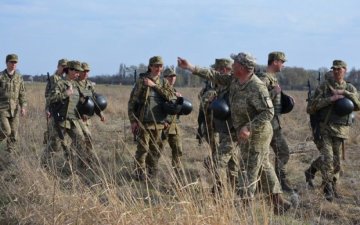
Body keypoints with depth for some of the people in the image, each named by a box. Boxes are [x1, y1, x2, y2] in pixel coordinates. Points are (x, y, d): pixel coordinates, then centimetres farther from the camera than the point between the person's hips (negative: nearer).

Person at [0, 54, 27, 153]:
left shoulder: (19, 77, 6)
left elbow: (22, 93, 6)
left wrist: (23, 107, -5)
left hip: (15, 109, 4)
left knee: (14, 133, 4)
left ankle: (11, 152, 17)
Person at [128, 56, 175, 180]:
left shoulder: (163, 84, 11)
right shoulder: (142, 81, -2)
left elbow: (170, 96, -8)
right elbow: (132, 101, -3)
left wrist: (155, 85, -14)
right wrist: (133, 120, -9)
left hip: (159, 123, 5)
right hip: (144, 122, -5)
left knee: (155, 150, 10)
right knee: (142, 149, -8)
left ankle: (152, 172, 21)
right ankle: (140, 174, -1)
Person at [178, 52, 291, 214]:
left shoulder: (256, 87, -25)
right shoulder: (235, 80, 2)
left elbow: (268, 112, -26)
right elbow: (217, 77, 11)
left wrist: (249, 128, -30)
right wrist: (192, 68, 8)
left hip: (256, 134, -10)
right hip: (247, 134, 10)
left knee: (248, 170, -5)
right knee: (264, 168, 17)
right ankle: (279, 203, 25)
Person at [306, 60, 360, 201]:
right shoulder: (324, 87, 0)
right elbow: (312, 107, -8)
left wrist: (343, 93, -17)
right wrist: (330, 99, -18)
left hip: (341, 131, 3)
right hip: (324, 128, -3)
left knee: (336, 160, 9)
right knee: (327, 158, -13)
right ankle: (328, 189, -6)